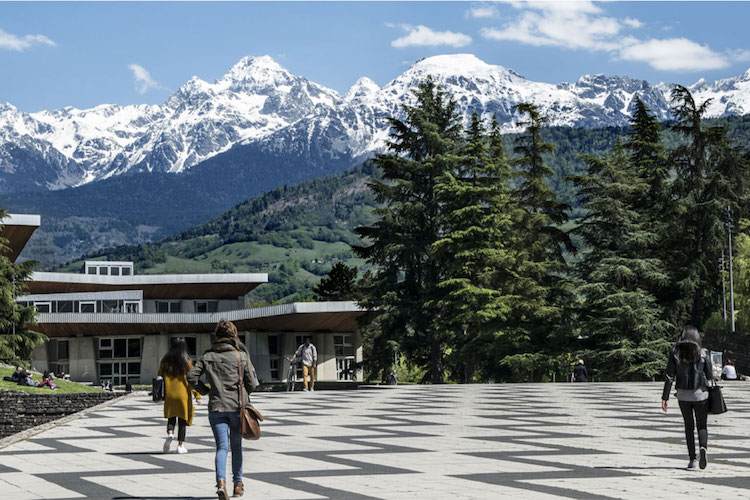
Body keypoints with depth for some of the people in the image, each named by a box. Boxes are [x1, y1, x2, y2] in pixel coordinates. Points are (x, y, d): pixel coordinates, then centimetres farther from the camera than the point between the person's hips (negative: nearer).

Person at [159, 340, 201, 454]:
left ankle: (170, 434, -14)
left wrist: (160, 394, 23)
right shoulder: (187, 362, -4)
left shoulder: (164, 362, 6)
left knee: (171, 417, 14)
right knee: (183, 420, 5)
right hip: (183, 395, -2)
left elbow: (160, 378, 11)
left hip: (169, 395, 2)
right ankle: (180, 445, 4)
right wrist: (197, 395, -4)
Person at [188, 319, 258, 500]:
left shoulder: (208, 356, 3)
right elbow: (252, 383, -2)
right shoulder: (242, 356, -2)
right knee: (236, 446, 14)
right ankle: (238, 484, 20)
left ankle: (221, 482, -23)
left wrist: (205, 390, 12)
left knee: (222, 446, -2)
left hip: (217, 407, 1)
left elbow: (191, 376, -3)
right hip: (238, 406, 0)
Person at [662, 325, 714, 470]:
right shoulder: (703, 353, -4)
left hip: (683, 395, 1)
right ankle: (703, 447, -21)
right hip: (700, 394, -1)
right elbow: (710, 376, 0)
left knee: (689, 426, 12)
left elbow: (670, 377, -4)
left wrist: (665, 398, -1)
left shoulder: (675, 353, -2)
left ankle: (692, 459, 7)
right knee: (702, 425, 9)